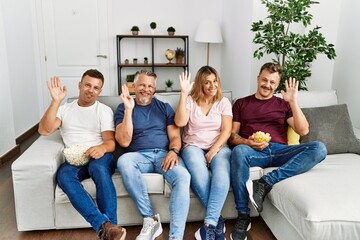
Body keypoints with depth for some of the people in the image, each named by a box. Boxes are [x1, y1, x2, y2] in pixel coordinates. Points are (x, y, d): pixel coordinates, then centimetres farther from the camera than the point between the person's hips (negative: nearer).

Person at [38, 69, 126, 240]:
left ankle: (110, 226, -37)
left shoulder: (104, 110, 10)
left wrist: (102, 148, -27)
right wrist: (56, 101, -10)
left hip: (99, 157, -1)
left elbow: (111, 141, -1)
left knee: (99, 167, -38)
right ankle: (103, 225, -44)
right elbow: (44, 130, 0)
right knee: (64, 175, -34)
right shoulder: (64, 109, 16)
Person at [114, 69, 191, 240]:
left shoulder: (164, 107, 17)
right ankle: (150, 220, -25)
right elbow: (124, 142, -3)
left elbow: (175, 136, 9)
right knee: (123, 161, -36)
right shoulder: (123, 108, 11)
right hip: (138, 155, -1)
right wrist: (129, 109, -10)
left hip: (164, 154, 1)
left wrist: (173, 151, -16)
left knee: (183, 176, -32)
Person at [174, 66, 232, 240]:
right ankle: (217, 220, -21)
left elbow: (226, 130, 0)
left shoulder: (224, 102, 10)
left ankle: (209, 224, -35)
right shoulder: (190, 100, 8)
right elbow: (180, 122, -10)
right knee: (199, 176, -35)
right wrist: (184, 93, -12)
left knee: (222, 173, -34)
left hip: (218, 147, 1)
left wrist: (214, 150, -16)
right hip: (193, 146, -1)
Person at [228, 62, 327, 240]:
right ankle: (243, 218, -28)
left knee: (319, 148, -24)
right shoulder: (241, 104, 18)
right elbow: (232, 135, 10)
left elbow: (303, 130, 7)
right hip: (253, 151, -2)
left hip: (279, 151, 2)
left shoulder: (283, 104, 20)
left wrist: (293, 101, -1)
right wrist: (247, 142, -12)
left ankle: (265, 183, -32)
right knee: (238, 151, -39)